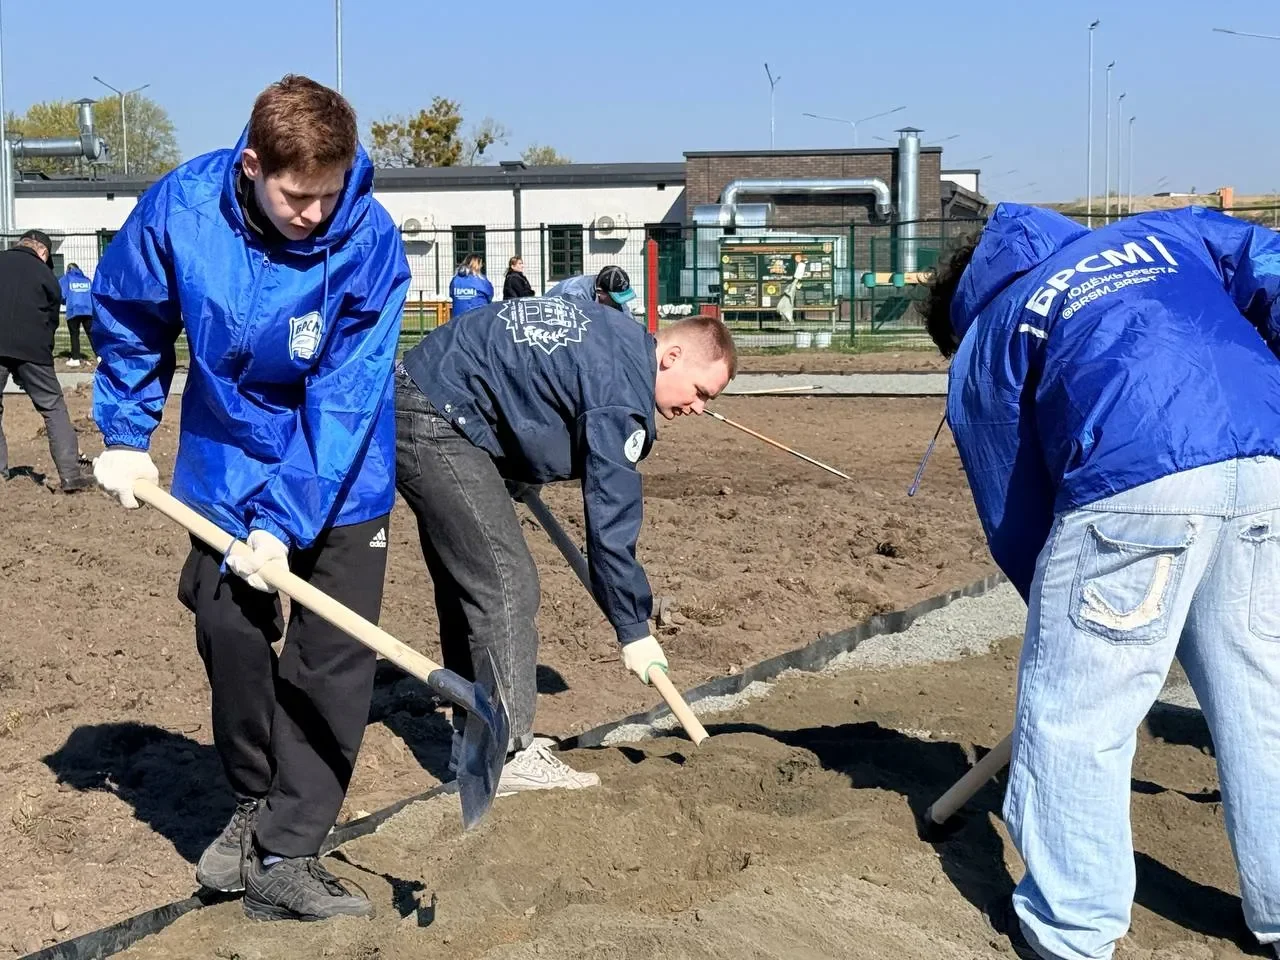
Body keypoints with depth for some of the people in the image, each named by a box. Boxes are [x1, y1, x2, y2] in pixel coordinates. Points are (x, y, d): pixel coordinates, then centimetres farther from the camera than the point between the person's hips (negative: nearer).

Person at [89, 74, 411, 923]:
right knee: (231, 636, 5)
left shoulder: (370, 240, -26)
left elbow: (344, 399, -25)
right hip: (228, 462, 2)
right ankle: (255, 804, 28)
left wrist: (284, 519, -26)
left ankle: (286, 858, 3)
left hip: (341, 478, -2)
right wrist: (125, 436, 2)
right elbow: (127, 319, 1)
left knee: (334, 660, -5)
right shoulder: (180, 209, -19)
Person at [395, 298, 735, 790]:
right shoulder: (621, 391, -18)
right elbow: (610, 517, -18)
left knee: (468, 579, 15)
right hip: (436, 423, -11)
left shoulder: (617, 334, 11)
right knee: (505, 583, -11)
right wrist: (633, 630, -12)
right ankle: (507, 755, -7)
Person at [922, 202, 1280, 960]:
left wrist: (1066, 615, 34)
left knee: (1075, 714, 11)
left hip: (1134, 479, -4)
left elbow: (1015, 519, 23)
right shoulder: (1161, 233, 33)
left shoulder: (983, 345, 24)